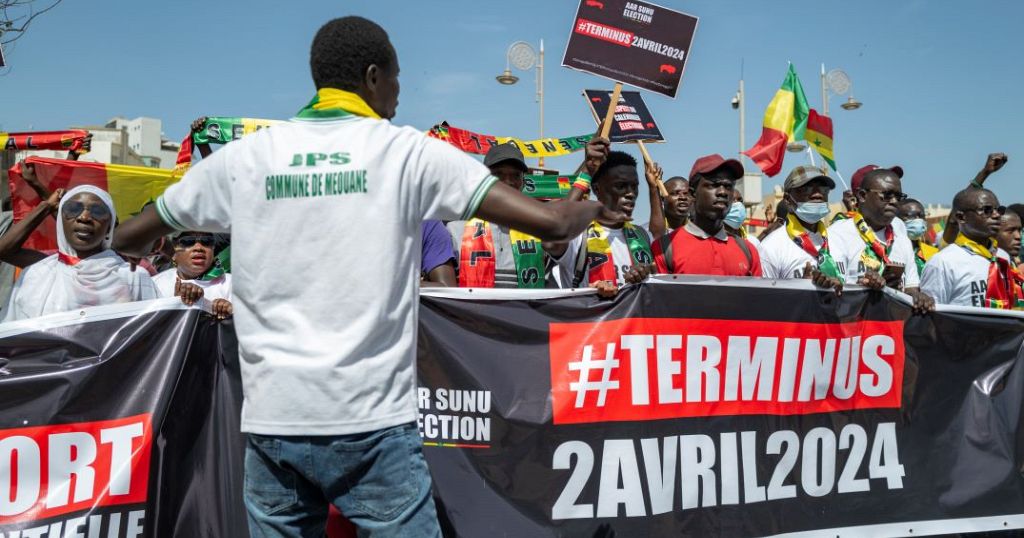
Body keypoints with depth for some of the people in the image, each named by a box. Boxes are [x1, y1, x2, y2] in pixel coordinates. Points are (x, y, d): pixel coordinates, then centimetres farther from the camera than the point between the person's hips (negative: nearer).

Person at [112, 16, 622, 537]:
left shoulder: (244, 155, 5)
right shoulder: (407, 150, -2)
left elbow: (129, 238, 17)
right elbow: (550, 222, -6)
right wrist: (588, 208, 17)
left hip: (272, 420, 3)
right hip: (373, 422, -3)